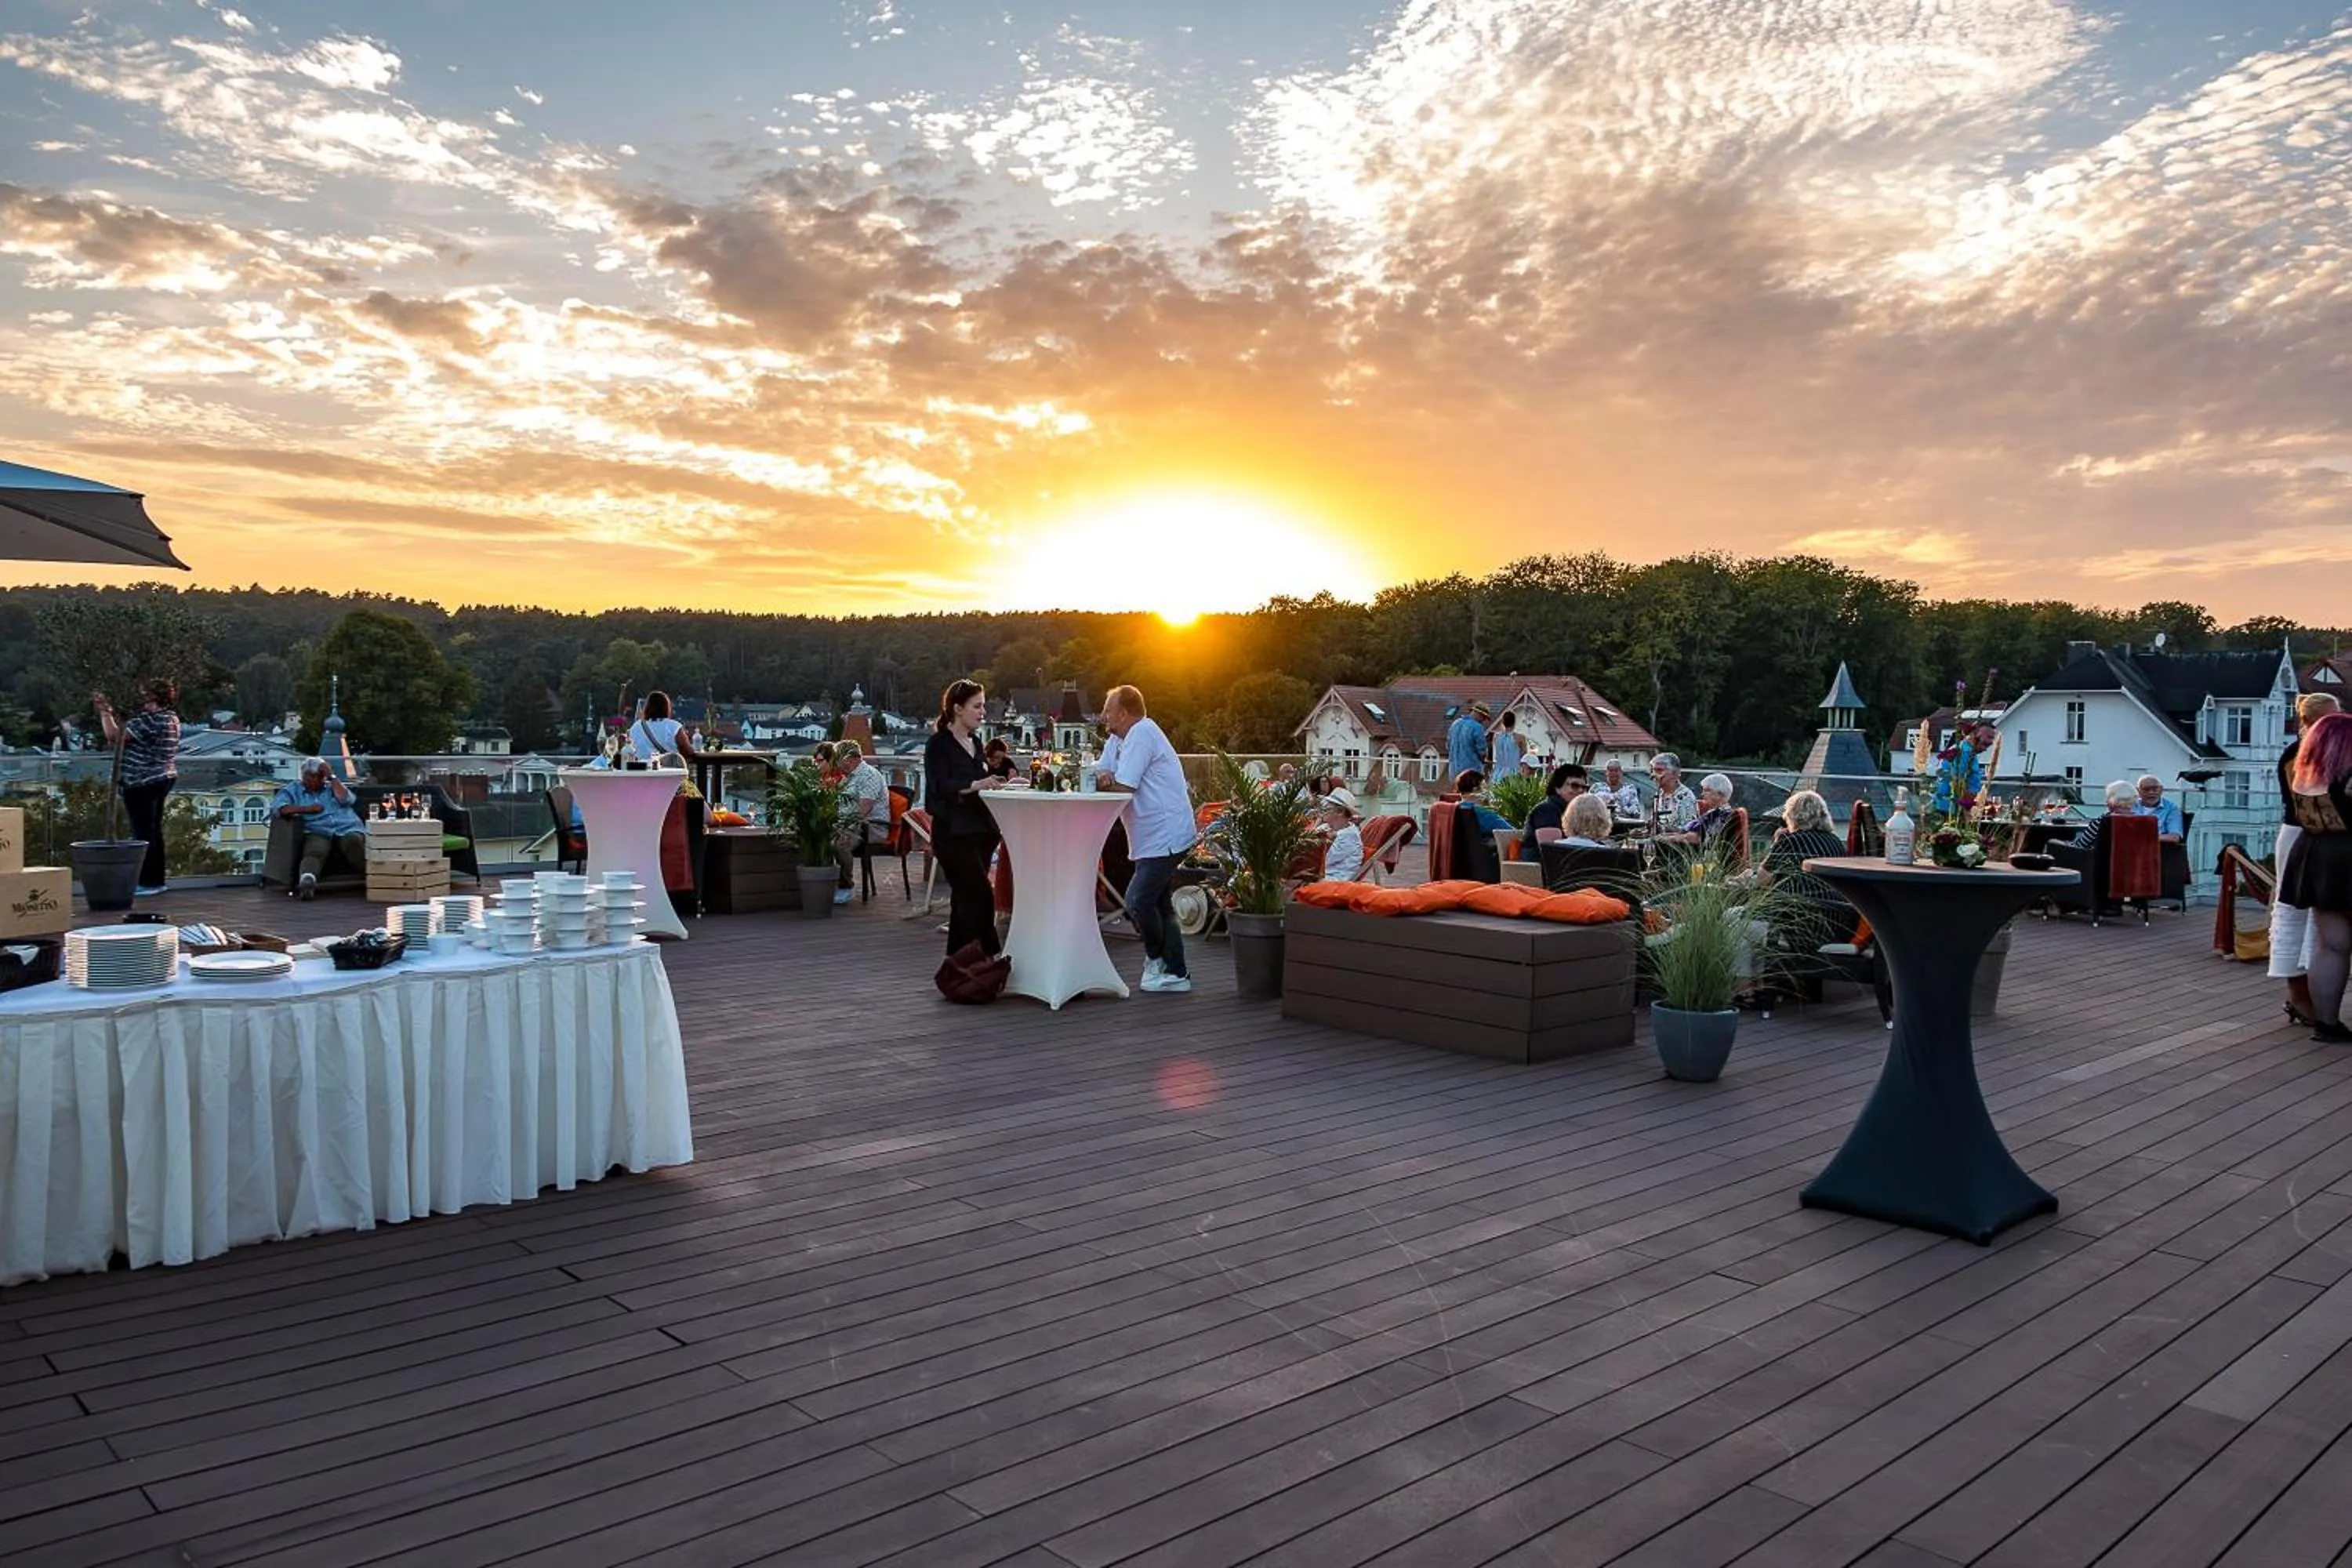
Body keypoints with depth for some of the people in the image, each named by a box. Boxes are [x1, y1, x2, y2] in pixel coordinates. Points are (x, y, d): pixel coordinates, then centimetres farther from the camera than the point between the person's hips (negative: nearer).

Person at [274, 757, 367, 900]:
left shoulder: (333, 786, 28)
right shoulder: (292, 790, 25)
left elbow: (344, 798, 6)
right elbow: (280, 808, 7)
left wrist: (331, 776, 9)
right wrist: (307, 809, 2)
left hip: (347, 829, 1)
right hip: (318, 832, -1)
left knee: (354, 841, -35)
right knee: (315, 851, -36)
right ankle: (307, 881, -65)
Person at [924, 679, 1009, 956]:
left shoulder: (975, 744, 18)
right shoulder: (939, 744, -6)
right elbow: (941, 787, -18)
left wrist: (1001, 784, 8)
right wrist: (978, 784, -32)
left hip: (980, 831, 8)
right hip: (953, 833, -8)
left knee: (965, 900, 9)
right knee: (982, 896, -17)